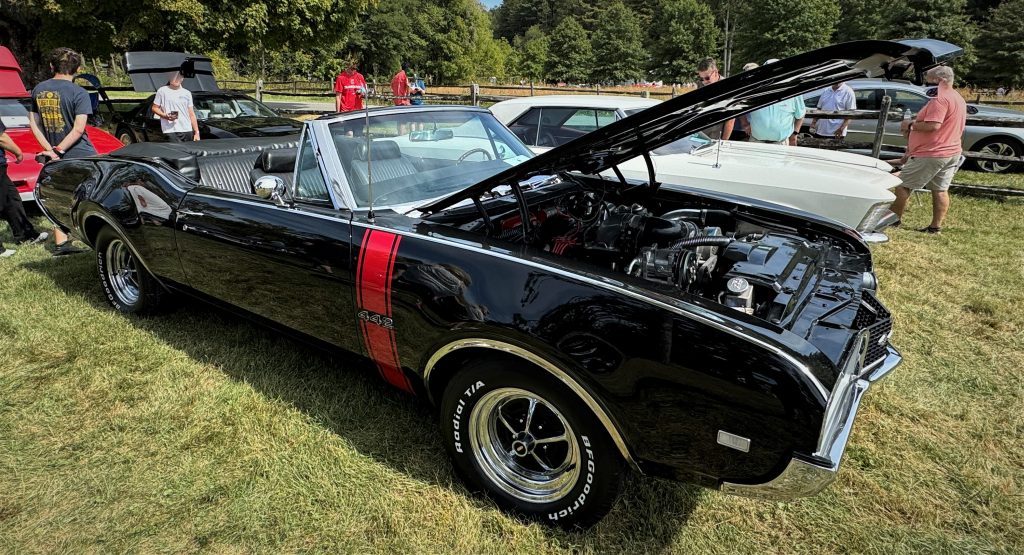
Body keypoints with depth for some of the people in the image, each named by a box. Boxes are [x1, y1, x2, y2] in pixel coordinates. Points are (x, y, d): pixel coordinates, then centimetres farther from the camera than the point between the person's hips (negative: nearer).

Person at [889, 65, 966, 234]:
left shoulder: (940, 99, -17)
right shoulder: (959, 99, 18)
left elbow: (933, 125, -27)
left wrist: (911, 125, -12)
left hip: (931, 154, -10)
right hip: (952, 152, 10)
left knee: (902, 186, -3)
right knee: (940, 190, 11)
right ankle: (935, 226, 14)